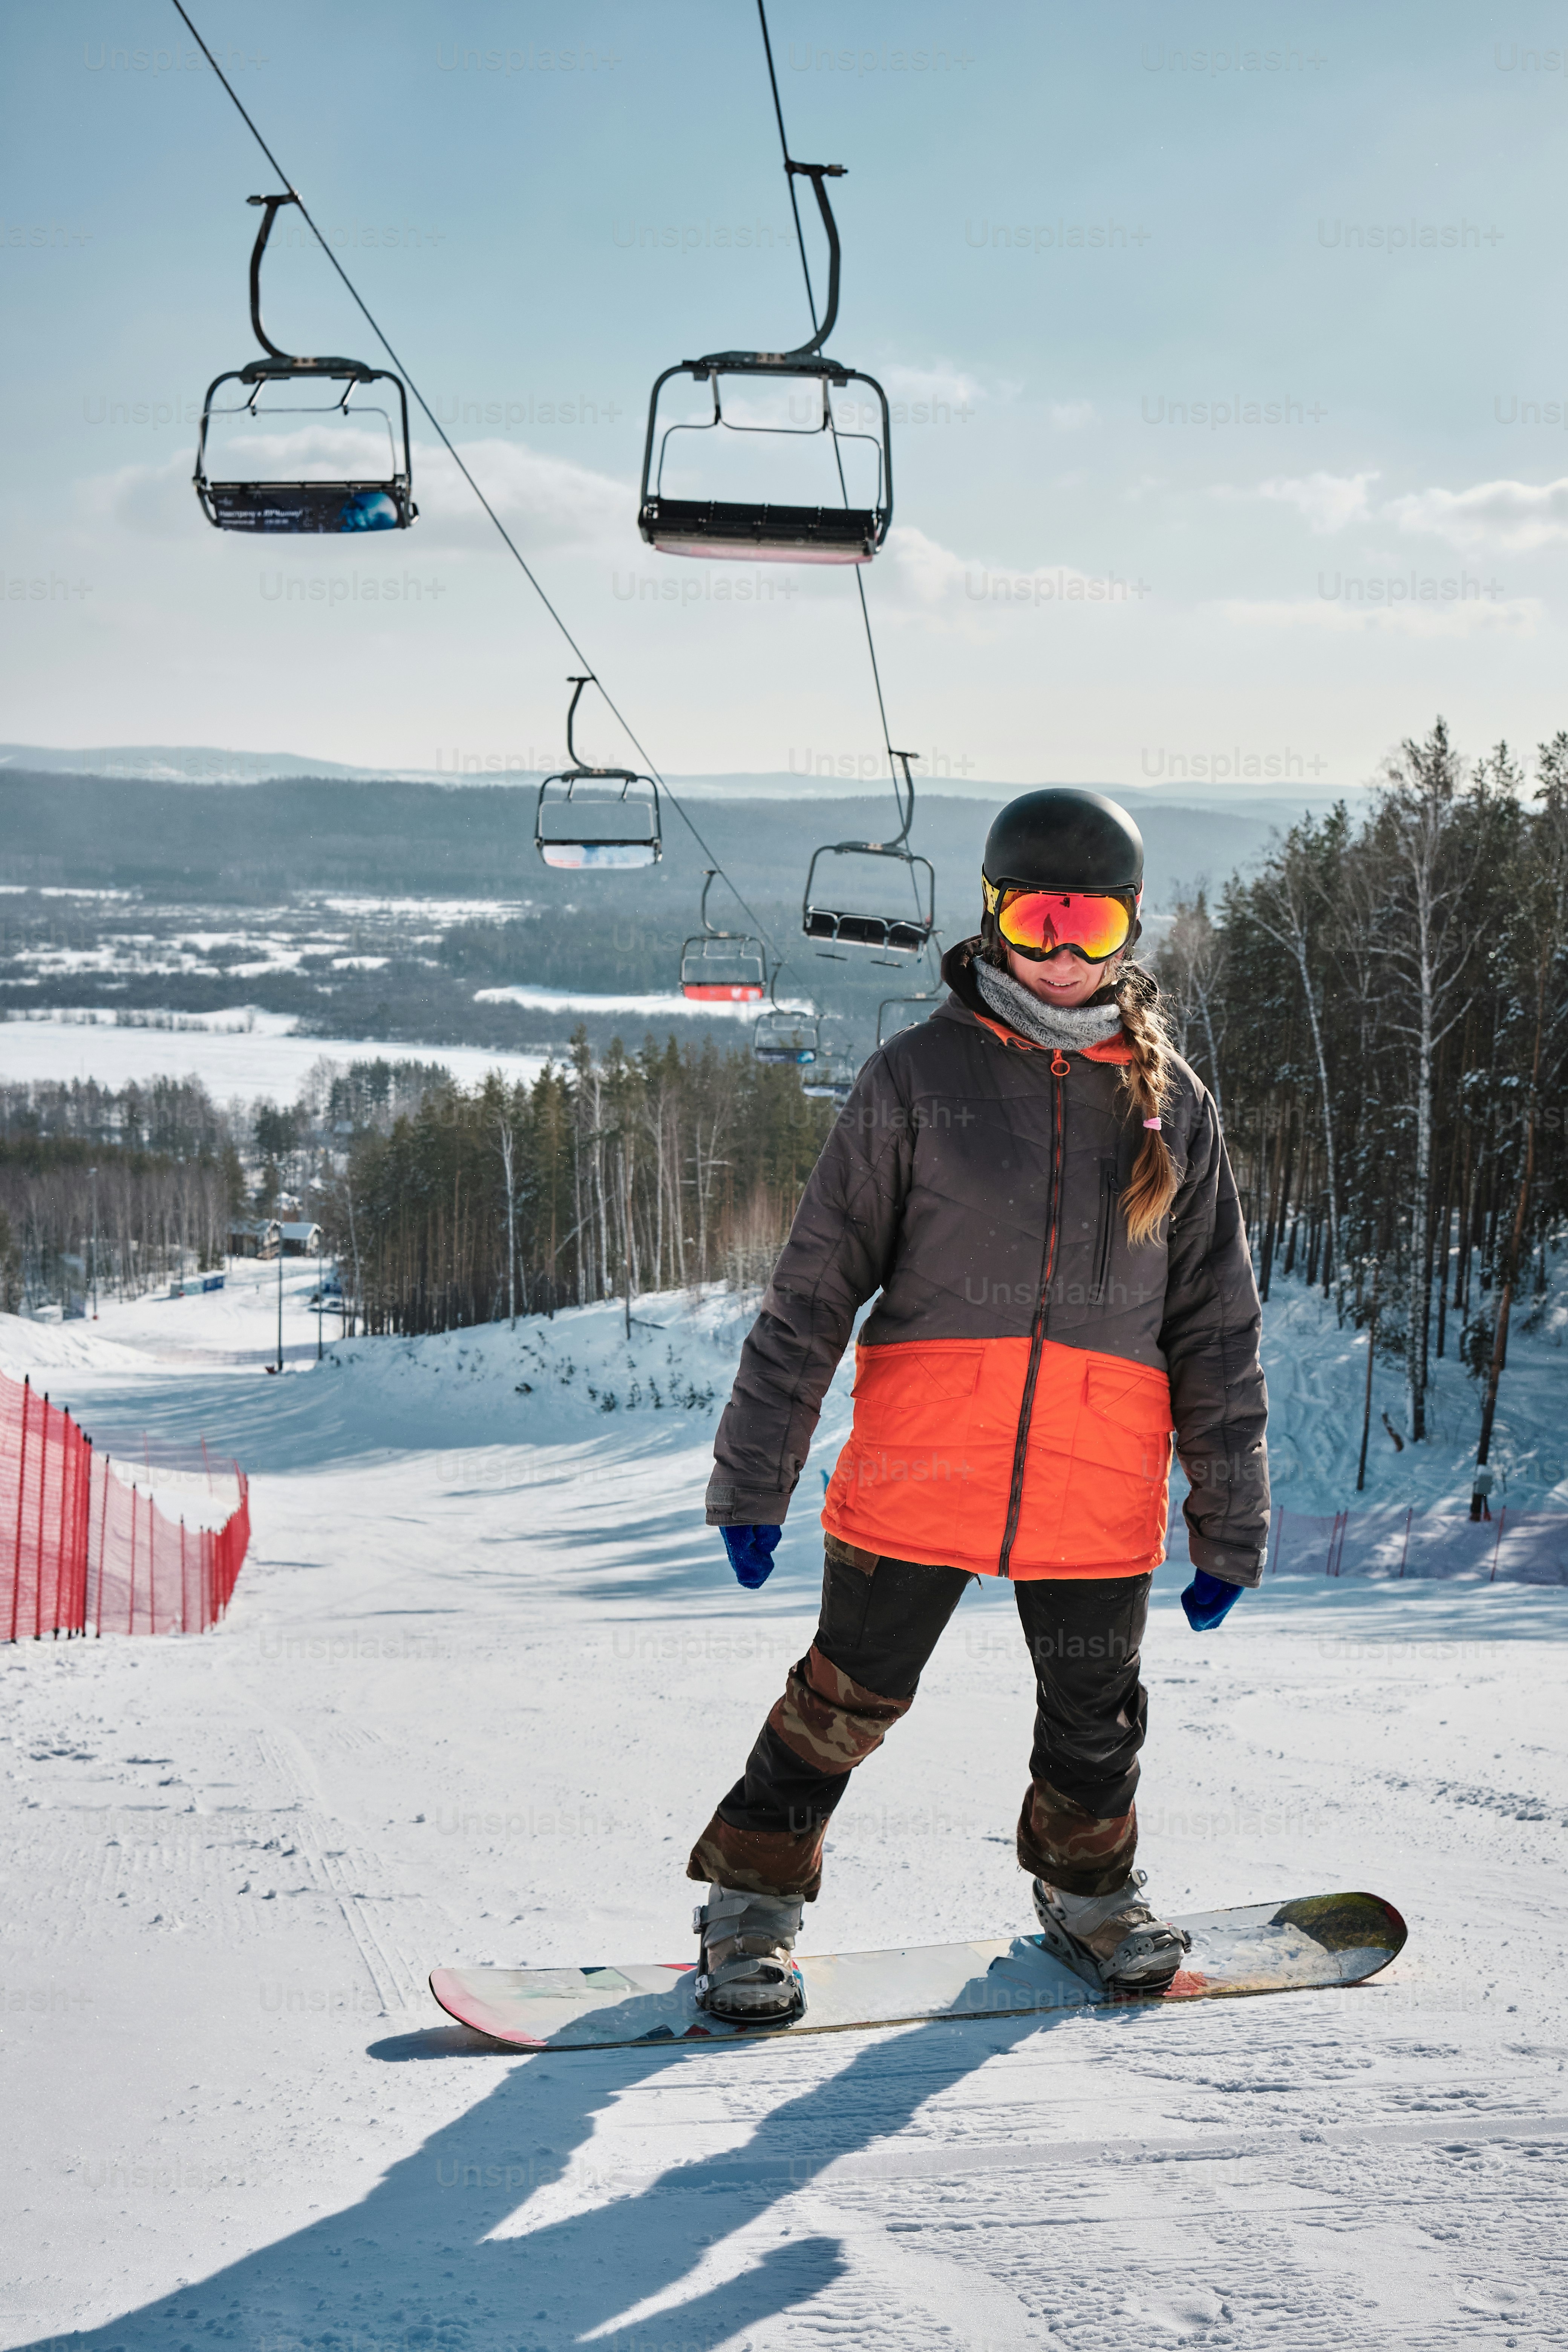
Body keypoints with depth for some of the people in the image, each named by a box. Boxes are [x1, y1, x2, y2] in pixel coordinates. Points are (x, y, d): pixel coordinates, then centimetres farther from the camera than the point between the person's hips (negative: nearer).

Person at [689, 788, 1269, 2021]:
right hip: (921, 1463, -2)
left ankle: (1087, 1885, 41)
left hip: (1098, 1490, 3)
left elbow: (1217, 1321, 11)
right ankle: (755, 1896, 25)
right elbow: (817, 1283, 0)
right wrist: (755, 1474, -3)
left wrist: (1231, 1522, 9)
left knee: (1097, 1718, 16)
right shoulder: (918, 1076, 0)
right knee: (850, 1698, 6)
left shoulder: (1172, 1104, 7)